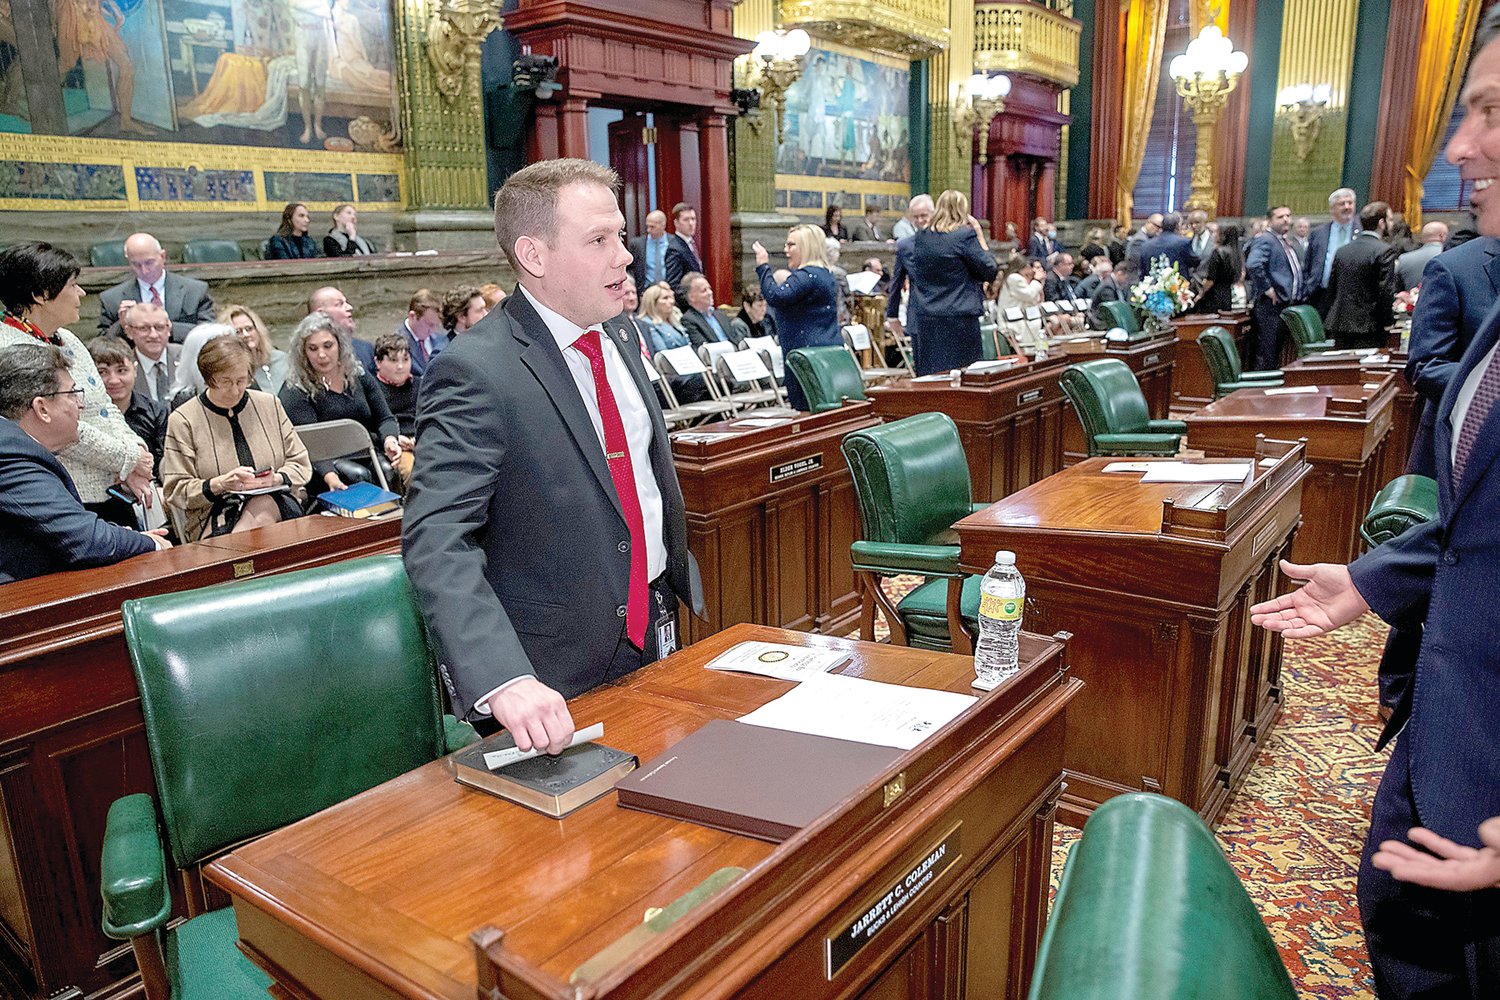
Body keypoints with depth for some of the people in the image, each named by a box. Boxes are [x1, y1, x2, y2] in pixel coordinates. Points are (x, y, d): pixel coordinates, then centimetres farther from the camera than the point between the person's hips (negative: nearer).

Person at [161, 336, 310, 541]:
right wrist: (220, 484, -16)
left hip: (278, 504, 3)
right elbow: (176, 491, 0)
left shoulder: (269, 404, 12)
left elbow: (301, 465, 12)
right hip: (214, 516, -3)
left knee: (264, 503, -32)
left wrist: (277, 478, -9)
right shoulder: (182, 420, 3)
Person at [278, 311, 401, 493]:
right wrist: (330, 477, -33)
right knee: (358, 475, -33)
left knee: (387, 469, -28)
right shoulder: (295, 391, -4)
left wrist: (390, 439, -12)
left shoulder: (358, 375, 10)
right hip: (327, 461, -3)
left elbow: (384, 418, 12)